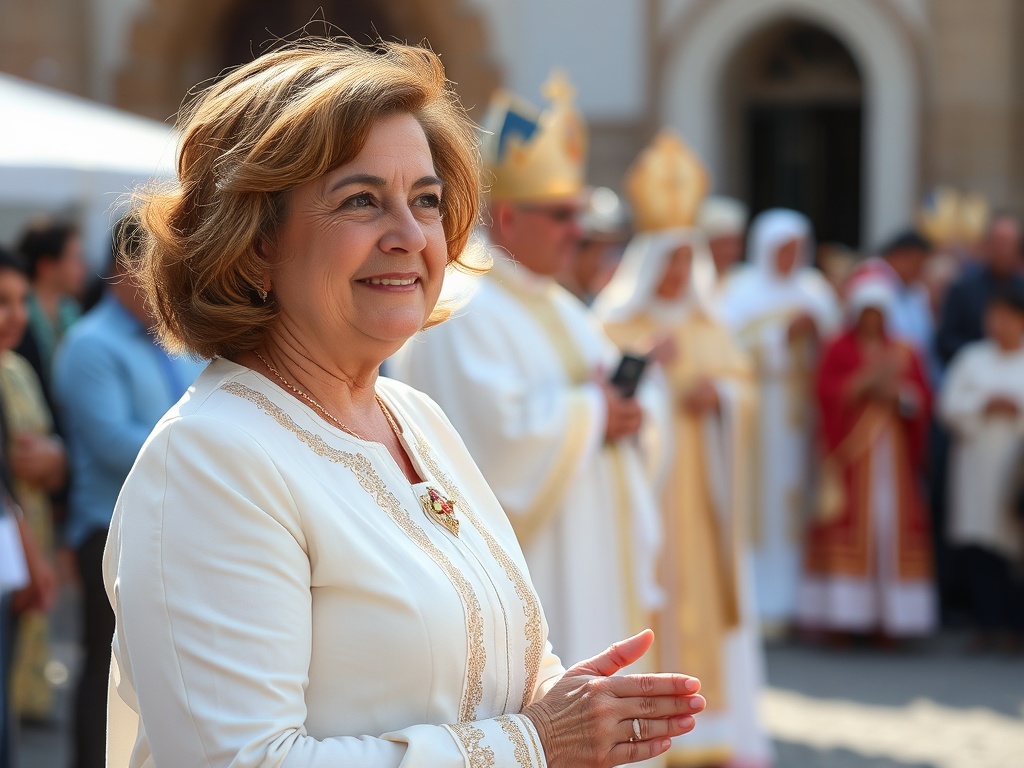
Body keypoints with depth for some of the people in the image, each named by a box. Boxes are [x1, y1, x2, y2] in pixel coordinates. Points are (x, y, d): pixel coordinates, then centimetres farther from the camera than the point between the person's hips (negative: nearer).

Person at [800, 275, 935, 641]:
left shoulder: (904, 354, 14)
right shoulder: (839, 349, 5)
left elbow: (923, 400, 7)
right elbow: (826, 392, -7)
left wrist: (895, 391, -11)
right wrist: (867, 380, -16)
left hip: (893, 450, 3)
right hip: (849, 449, -3)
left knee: (891, 524, -4)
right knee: (848, 524, -9)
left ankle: (888, 615, -1)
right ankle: (842, 613, -8)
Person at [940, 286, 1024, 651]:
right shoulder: (972, 358, 12)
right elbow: (950, 407, 4)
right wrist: (984, 406, -10)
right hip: (978, 461, 1)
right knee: (978, 551, -8)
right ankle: (987, 622, -4)